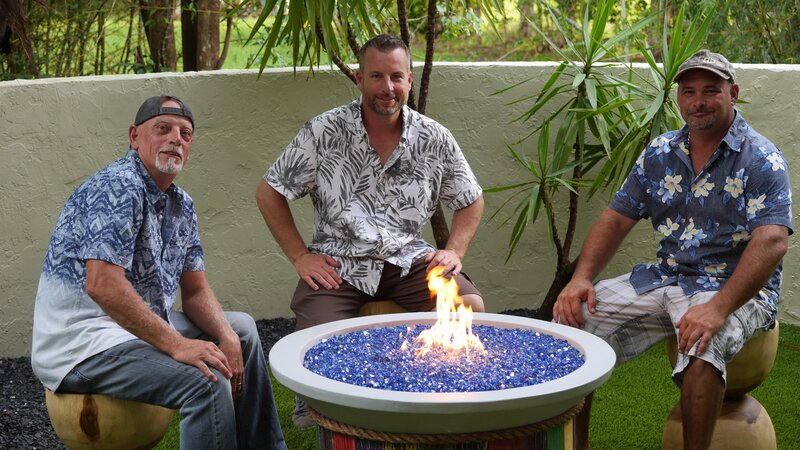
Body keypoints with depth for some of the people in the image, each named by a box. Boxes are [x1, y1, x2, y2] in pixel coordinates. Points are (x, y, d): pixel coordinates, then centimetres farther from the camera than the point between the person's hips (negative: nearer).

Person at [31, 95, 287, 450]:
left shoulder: (181, 204, 11)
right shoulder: (119, 187, -19)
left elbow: (195, 291, 14)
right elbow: (102, 285, -28)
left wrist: (227, 337, -5)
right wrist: (176, 345, -27)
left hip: (143, 326, 11)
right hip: (81, 344, -11)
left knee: (241, 329, 19)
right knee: (208, 381, -28)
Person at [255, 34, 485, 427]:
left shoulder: (435, 139, 3)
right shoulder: (324, 132, -4)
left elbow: (471, 201, 16)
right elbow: (269, 193, 3)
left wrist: (454, 251, 0)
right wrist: (299, 256, -3)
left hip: (408, 259, 2)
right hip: (338, 262, -2)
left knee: (471, 307, -24)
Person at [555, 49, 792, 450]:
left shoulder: (762, 159, -9)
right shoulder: (660, 153, 9)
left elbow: (772, 241, -21)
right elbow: (616, 219, 11)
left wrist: (718, 309, -34)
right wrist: (581, 278, -7)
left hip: (736, 289, -5)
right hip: (665, 278, 6)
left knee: (702, 345, -38)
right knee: (574, 317, -10)